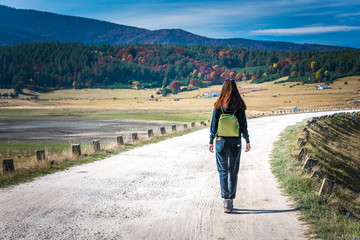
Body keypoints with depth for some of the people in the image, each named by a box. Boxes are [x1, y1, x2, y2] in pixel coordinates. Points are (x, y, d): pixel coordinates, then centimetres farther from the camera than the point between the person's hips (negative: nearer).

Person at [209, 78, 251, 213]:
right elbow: (243, 125, -2)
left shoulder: (218, 105, -5)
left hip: (221, 141, -1)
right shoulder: (239, 106, -5)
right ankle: (231, 200, 19)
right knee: (233, 172, 12)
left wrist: (211, 141, 5)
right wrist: (247, 141, 7)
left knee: (223, 171, 5)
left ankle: (226, 200, -10)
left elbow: (214, 125, -3)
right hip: (236, 142, 1)